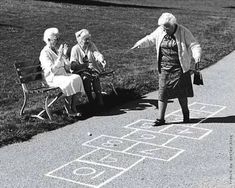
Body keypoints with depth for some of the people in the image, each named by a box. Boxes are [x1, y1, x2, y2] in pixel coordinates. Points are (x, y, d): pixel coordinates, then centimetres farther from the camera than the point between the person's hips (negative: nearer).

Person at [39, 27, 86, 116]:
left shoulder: (58, 50, 15)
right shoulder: (44, 53, -9)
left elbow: (67, 67, 11)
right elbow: (52, 70, -21)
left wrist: (65, 54, -3)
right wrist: (59, 56, -24)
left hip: (63, 74, 7)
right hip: (52, 78, -7)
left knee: (77, 77, -22)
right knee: (70, 81, -32)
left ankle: (74, 107, -21)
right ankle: (68, 109, -21)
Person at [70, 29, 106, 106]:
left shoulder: (91, 45, 8)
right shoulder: (75, 49, -3)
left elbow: (97, 54, -7)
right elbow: (73, 65, -10)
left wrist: (101, 60, -30)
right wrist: (86, 65, -22)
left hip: (92, 68, 2)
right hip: (80, 71, -2)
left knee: (95, 77, -29)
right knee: (86, 78, -32)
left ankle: (99, 97, -21)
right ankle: (90, 98, -18)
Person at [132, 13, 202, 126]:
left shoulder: (183, 32, -7)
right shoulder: (160, 32, 4)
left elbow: (194, 46, -9)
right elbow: (150, 39, 17)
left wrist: (197, 57, -27)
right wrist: (139, 44, 0)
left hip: (179, 68, -3)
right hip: (164, 68, 3)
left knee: (181, 91, 1)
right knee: (163, 92, 0)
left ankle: (185, 113, 26)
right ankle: (161, 118, 6)